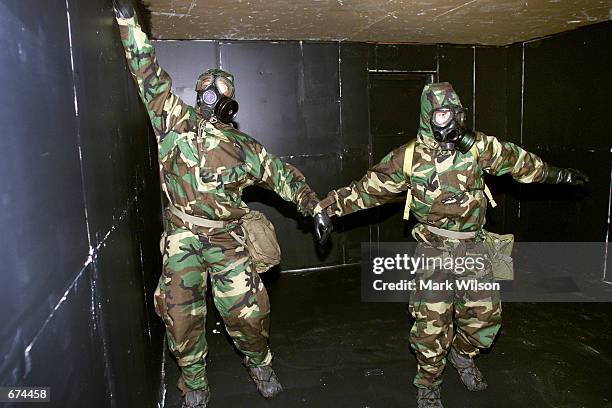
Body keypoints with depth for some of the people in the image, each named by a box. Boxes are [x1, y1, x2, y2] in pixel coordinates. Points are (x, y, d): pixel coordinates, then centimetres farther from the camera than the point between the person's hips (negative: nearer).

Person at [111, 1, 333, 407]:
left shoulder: (243, 146, 7)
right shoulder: (176, 121, 4)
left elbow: (283, 174, 11)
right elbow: (149, 73, -3)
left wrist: (316, 208, 8)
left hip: (227, 240, 0)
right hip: (182, 240, 0)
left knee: (247, 312, 2)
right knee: (182, 317, 6)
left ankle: (260, 365, 33)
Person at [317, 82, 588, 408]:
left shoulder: (478, 146, -2)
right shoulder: (409, 156, -8)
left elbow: (518, 161, 13)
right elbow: (370, 187, -2)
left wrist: (559, 175, 24)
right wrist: (327, 205, -3)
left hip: (472, 246, 3)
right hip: (432, 248, -3)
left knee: (485, 312, 8)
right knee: (431, 320, 0)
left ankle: (462, 354, 40)